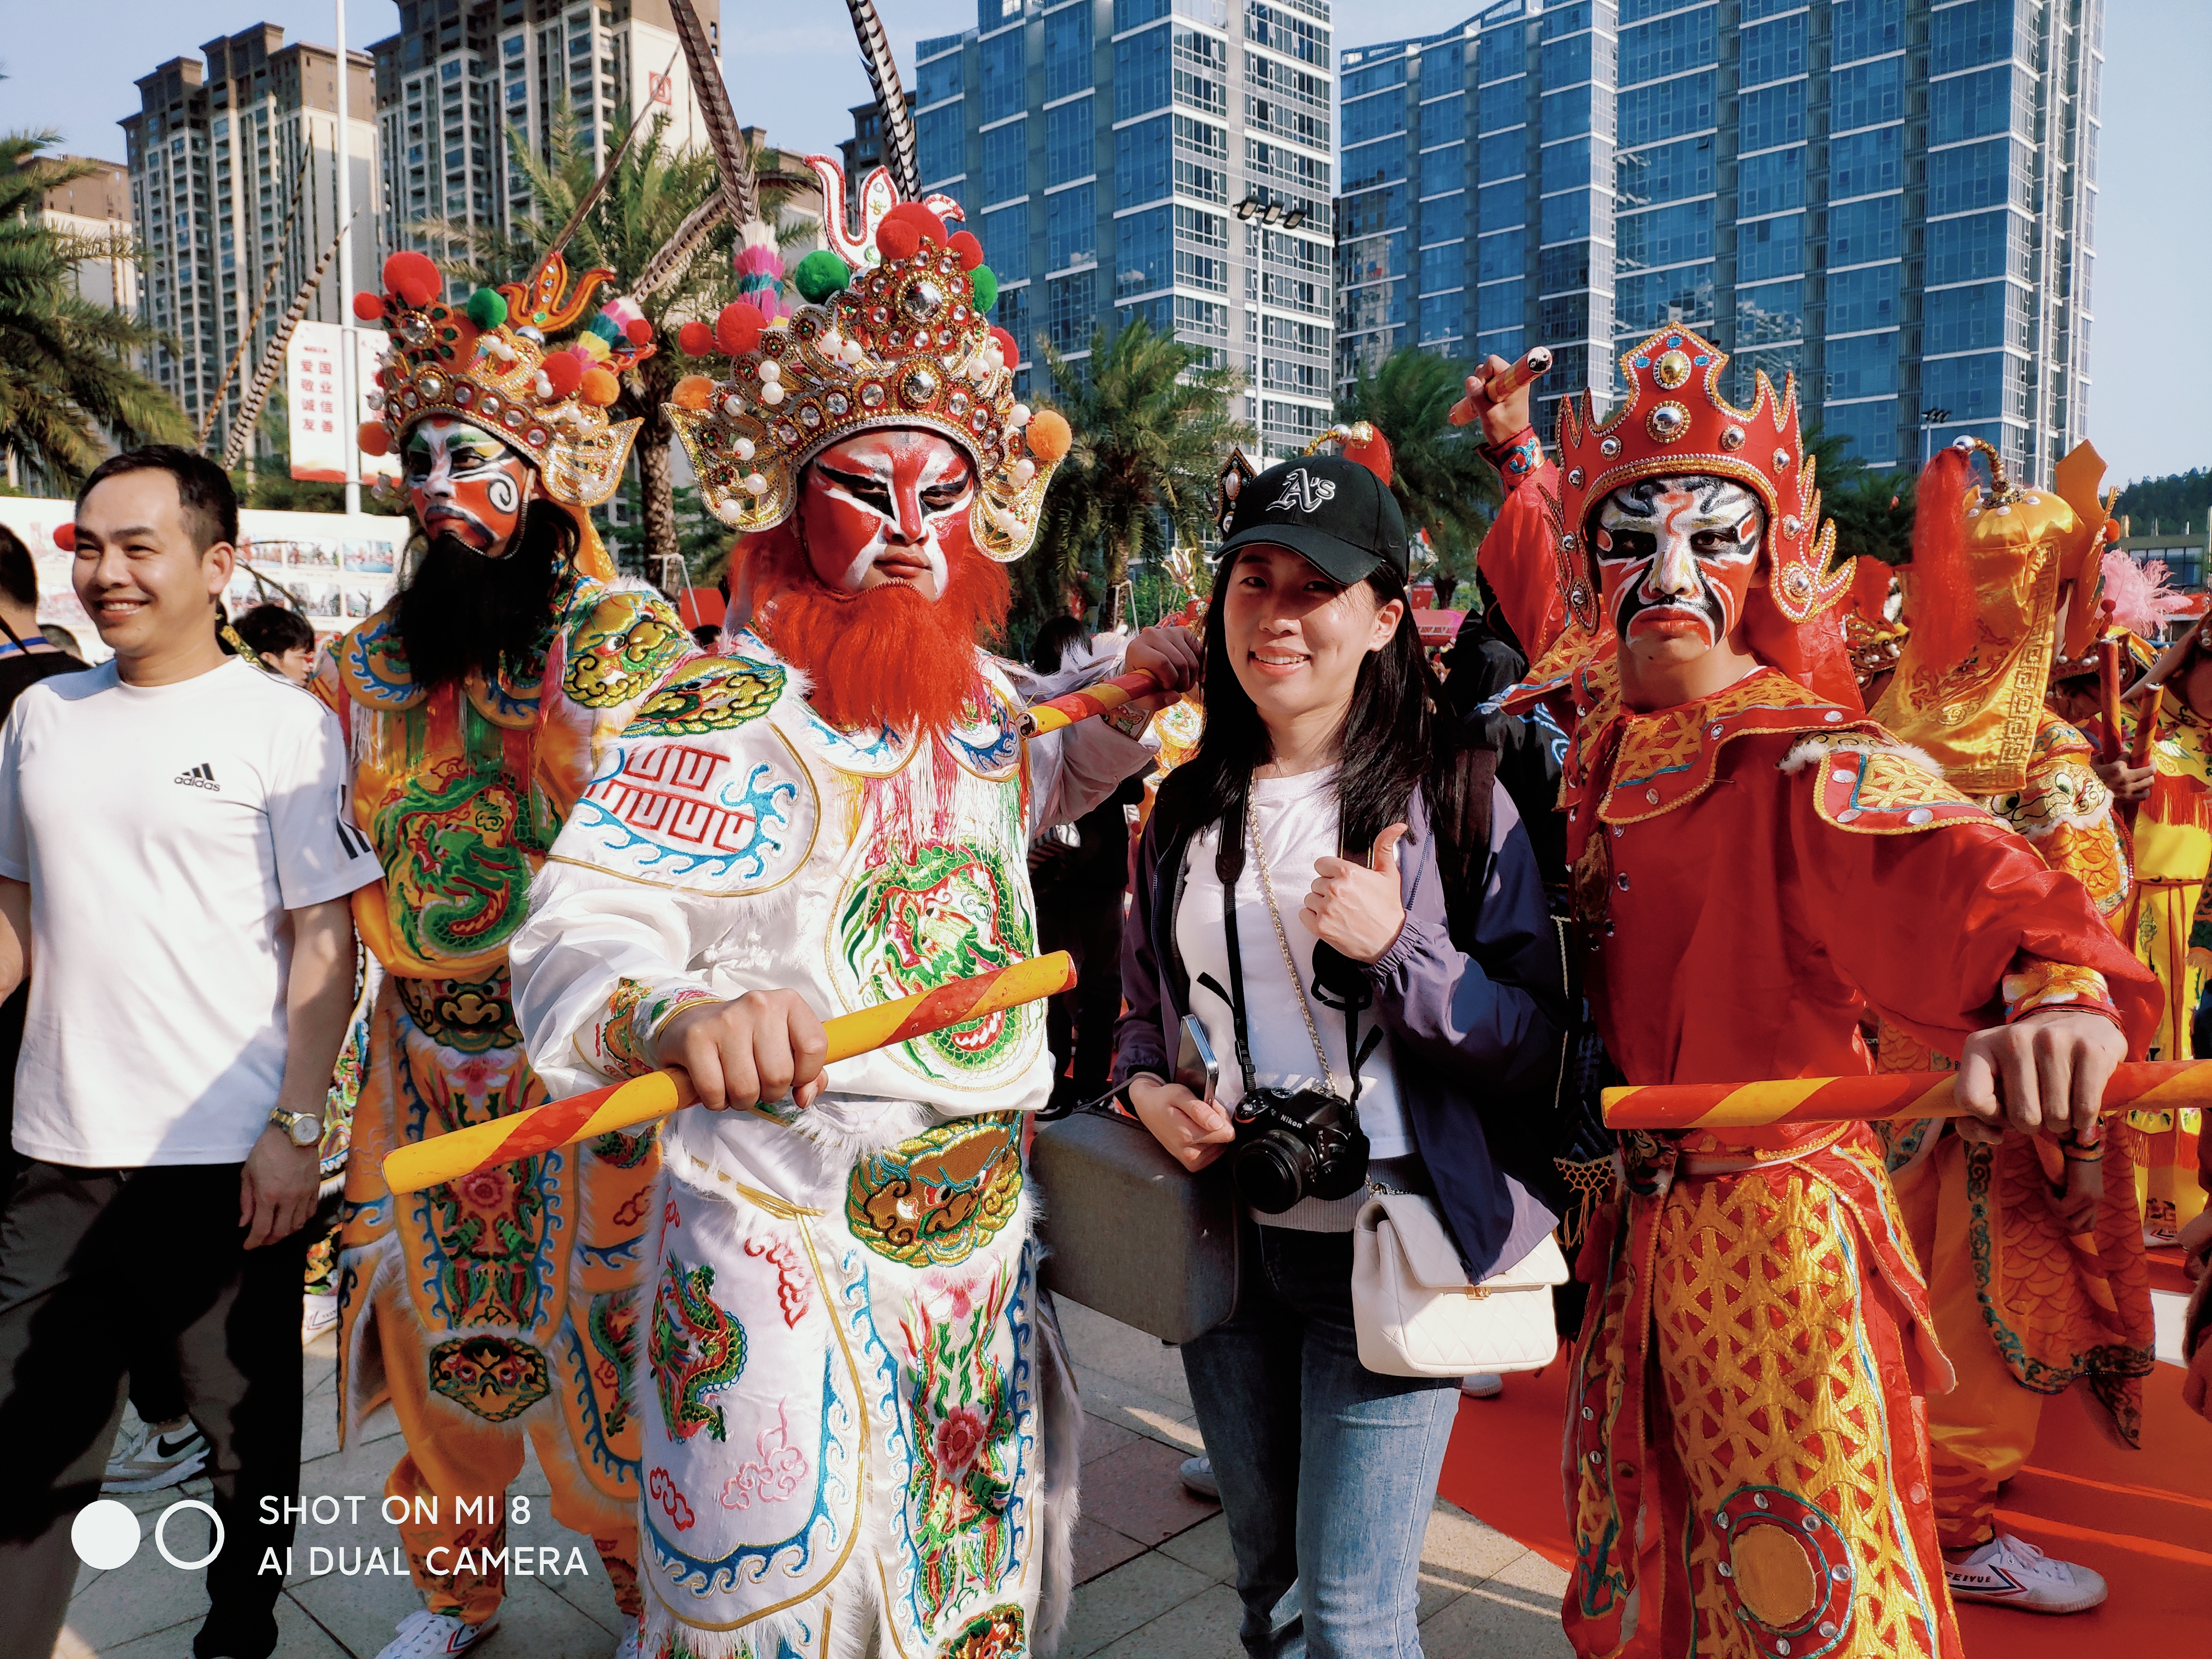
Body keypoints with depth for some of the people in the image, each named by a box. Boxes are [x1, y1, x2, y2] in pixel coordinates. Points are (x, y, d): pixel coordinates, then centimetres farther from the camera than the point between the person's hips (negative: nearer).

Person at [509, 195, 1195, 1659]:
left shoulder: (983, 696, 7)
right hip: (788, 1247, -6)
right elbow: (575, 933, -24)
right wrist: (677, 1014, -45)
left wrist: (1124, 708, 16)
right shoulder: (722, 715, -15)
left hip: (987, 1229, 7)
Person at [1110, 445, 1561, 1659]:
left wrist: (1397, 945, -24)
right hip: (1226, 1247, 5)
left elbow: (1532, 1043, -11)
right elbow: (1144, 1004, 16)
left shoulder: (1453, 800, -9)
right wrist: (1146, 1088, -5)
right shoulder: (1189, 811, 5)